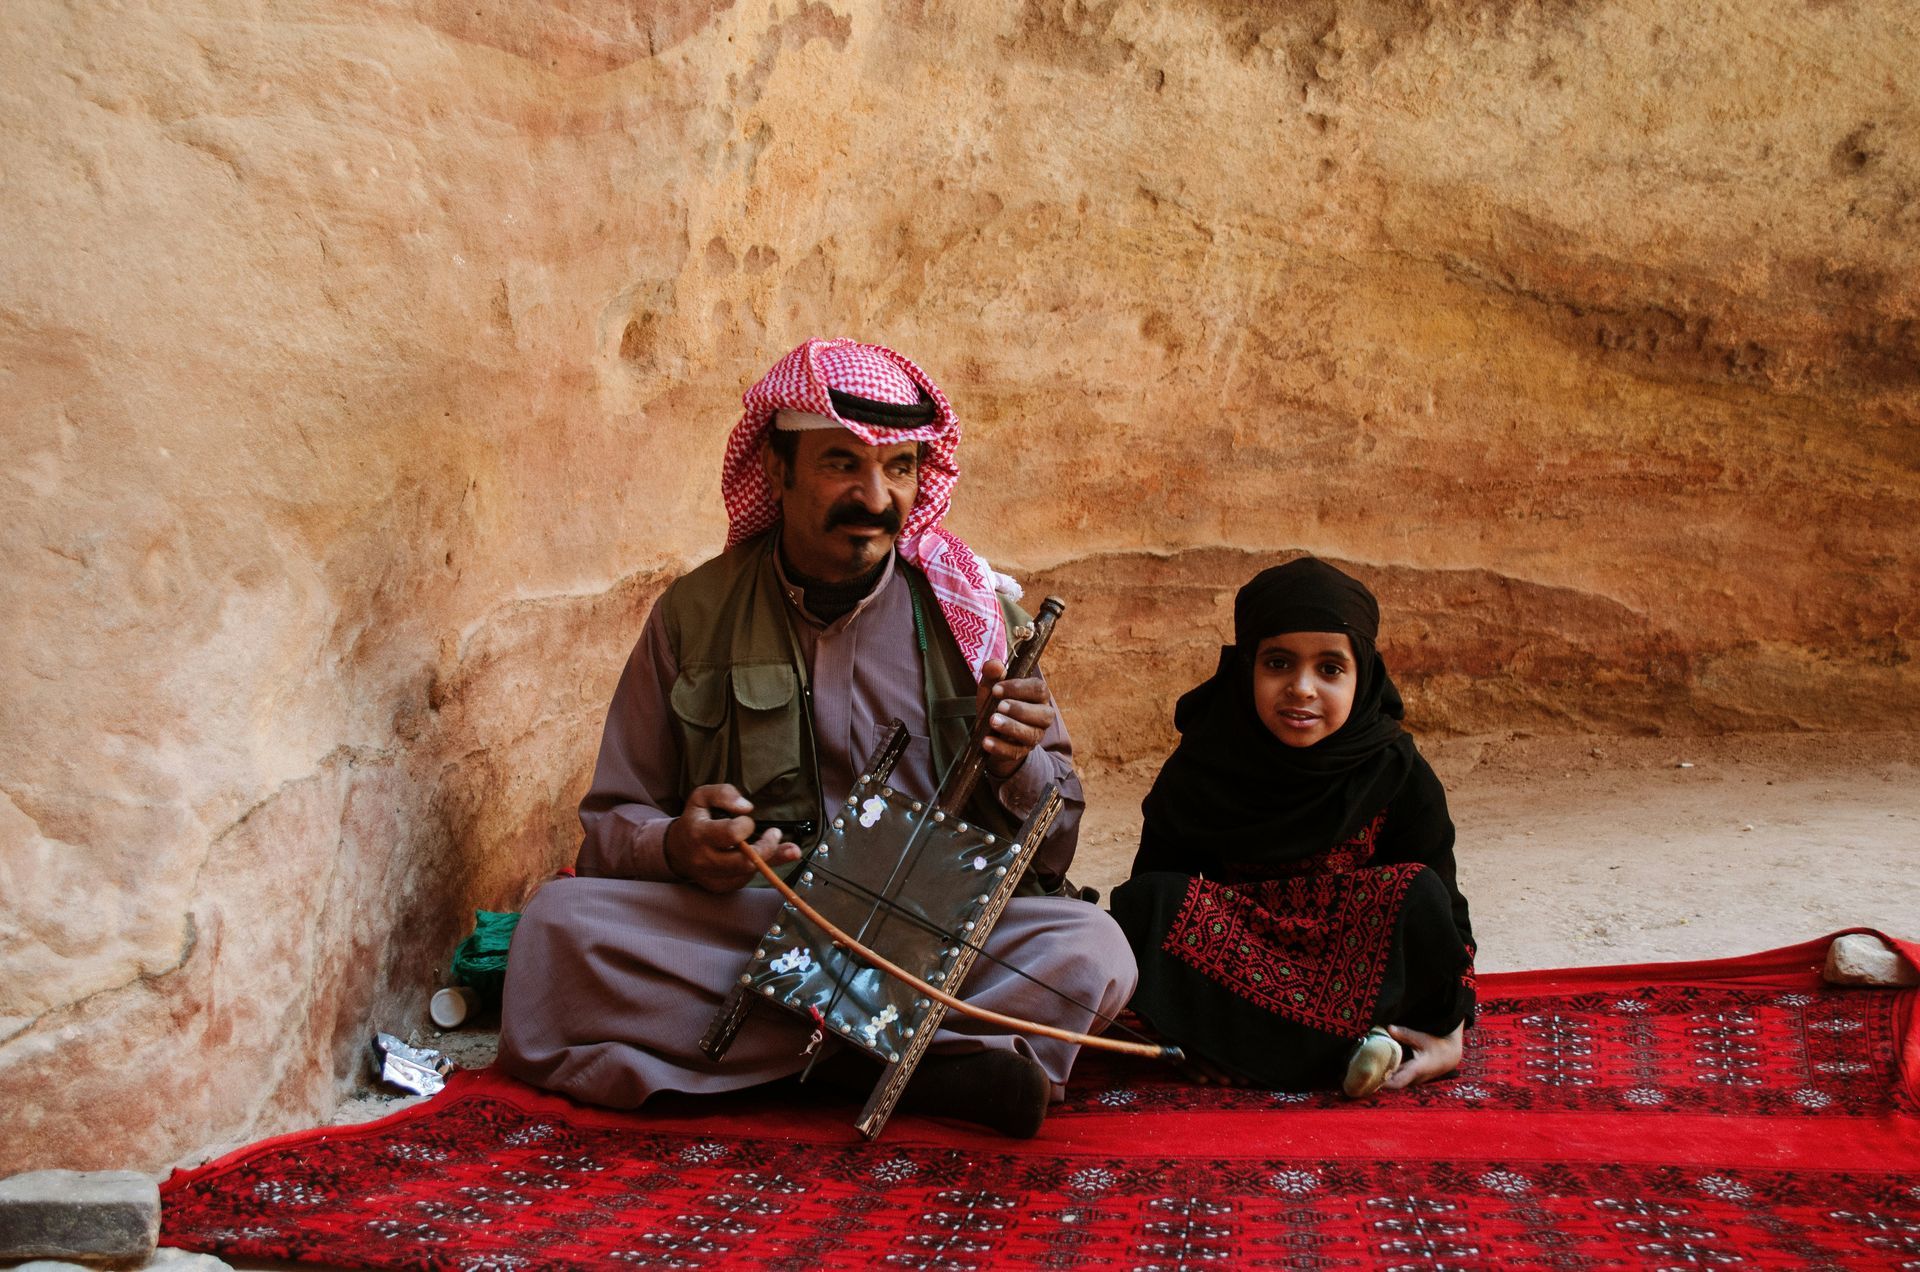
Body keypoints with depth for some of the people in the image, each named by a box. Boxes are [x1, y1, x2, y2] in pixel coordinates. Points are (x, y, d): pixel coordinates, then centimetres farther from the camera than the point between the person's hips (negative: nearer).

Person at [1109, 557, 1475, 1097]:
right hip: (1226, 978, 1)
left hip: (1357, 966, 0)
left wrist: (1449, 1032, -23)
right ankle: (1352, 1043, -30)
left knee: (1413, 894, -26)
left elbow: (1441, 912, -6)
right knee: (1153, 901, -27)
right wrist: (1178, 1025, -25)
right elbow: (1145, 904, -8)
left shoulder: (1398, 775, -7)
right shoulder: (1197, 771, -7)